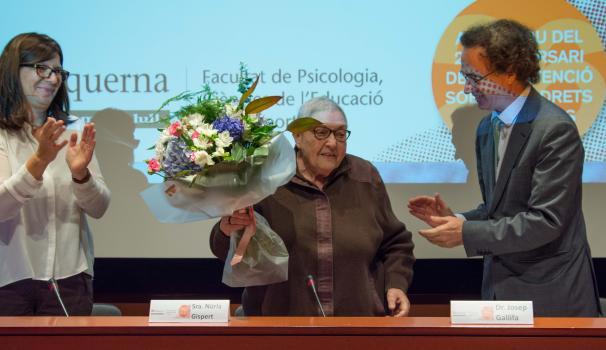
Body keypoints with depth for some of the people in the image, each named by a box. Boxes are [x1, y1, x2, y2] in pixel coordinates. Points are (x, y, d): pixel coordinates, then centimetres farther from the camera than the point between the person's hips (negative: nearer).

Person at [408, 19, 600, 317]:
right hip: (501, 288, 7)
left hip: (550, 296, -7)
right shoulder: (487, 128, 10)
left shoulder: (555, 129, -16)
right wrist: (455, 219, -2)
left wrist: (466, 233, -20)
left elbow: (546, 220, -21)